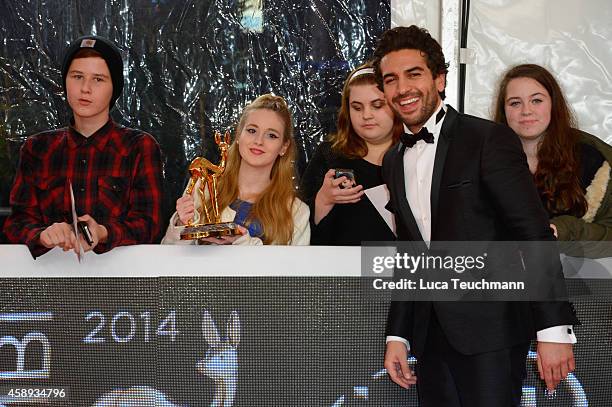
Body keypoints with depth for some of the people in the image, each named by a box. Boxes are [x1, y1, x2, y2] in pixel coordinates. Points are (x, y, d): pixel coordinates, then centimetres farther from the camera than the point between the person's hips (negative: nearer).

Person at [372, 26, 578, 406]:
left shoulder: (489, 139, -8)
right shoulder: (394, 161, 12)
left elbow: (534, 234, -12)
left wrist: (554, 329, -16)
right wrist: (398, 335, 12)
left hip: (489, 331, -5)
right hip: (431, 337, 6)